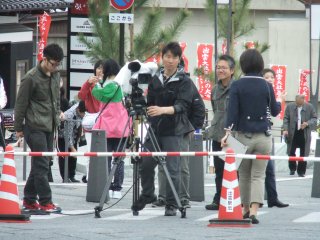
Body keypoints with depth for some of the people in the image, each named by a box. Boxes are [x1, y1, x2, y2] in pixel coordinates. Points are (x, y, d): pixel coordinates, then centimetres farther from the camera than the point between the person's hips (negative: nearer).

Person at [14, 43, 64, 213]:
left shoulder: (56, 76, 11)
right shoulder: (31, 78, -12)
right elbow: (21, 104, -7)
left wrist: (57, 116, 20)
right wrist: (19, 127, -4)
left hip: (50, 127, 7)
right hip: (35, 127, -7)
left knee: (40, 165, 10)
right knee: (41, 165, -9)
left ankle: (29, 200, 17)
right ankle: (45, 202, -7)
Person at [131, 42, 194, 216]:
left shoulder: (184, 82, -3)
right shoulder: (155, 80, 12)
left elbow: (182, 105, -16)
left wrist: (163, 110, -32)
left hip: (173, 131, -4)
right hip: (155, 128, 4)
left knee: (172, 168, -5)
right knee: (145, 164, -1)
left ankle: (171, 204, 5)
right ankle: (147, 195, 22)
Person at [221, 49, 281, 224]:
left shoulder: (237, 85, -5)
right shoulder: (266, 86, 0)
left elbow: (232, 111, -12)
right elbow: (275, 111, 10)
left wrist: (228, 132, -12)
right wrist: (279, 103, 31)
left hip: (243, 136, 0)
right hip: (263, 137, 0)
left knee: (244, 175, 16)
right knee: (258, 175, 1)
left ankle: (246, 209, 24)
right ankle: (254, 211, -15)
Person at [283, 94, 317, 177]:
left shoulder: (309, 107, -2)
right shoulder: (290, 106, -1)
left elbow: (314, 119, 3)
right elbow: (286, 119, 1)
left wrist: (307, 123, -16)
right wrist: (285, 129, -12)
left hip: (305, 134, 0)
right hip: (292, 133, 0)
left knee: (303, 154, 2)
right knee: (291, 152, 2)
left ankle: (301, 171, 13)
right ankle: (292, 168, 25)